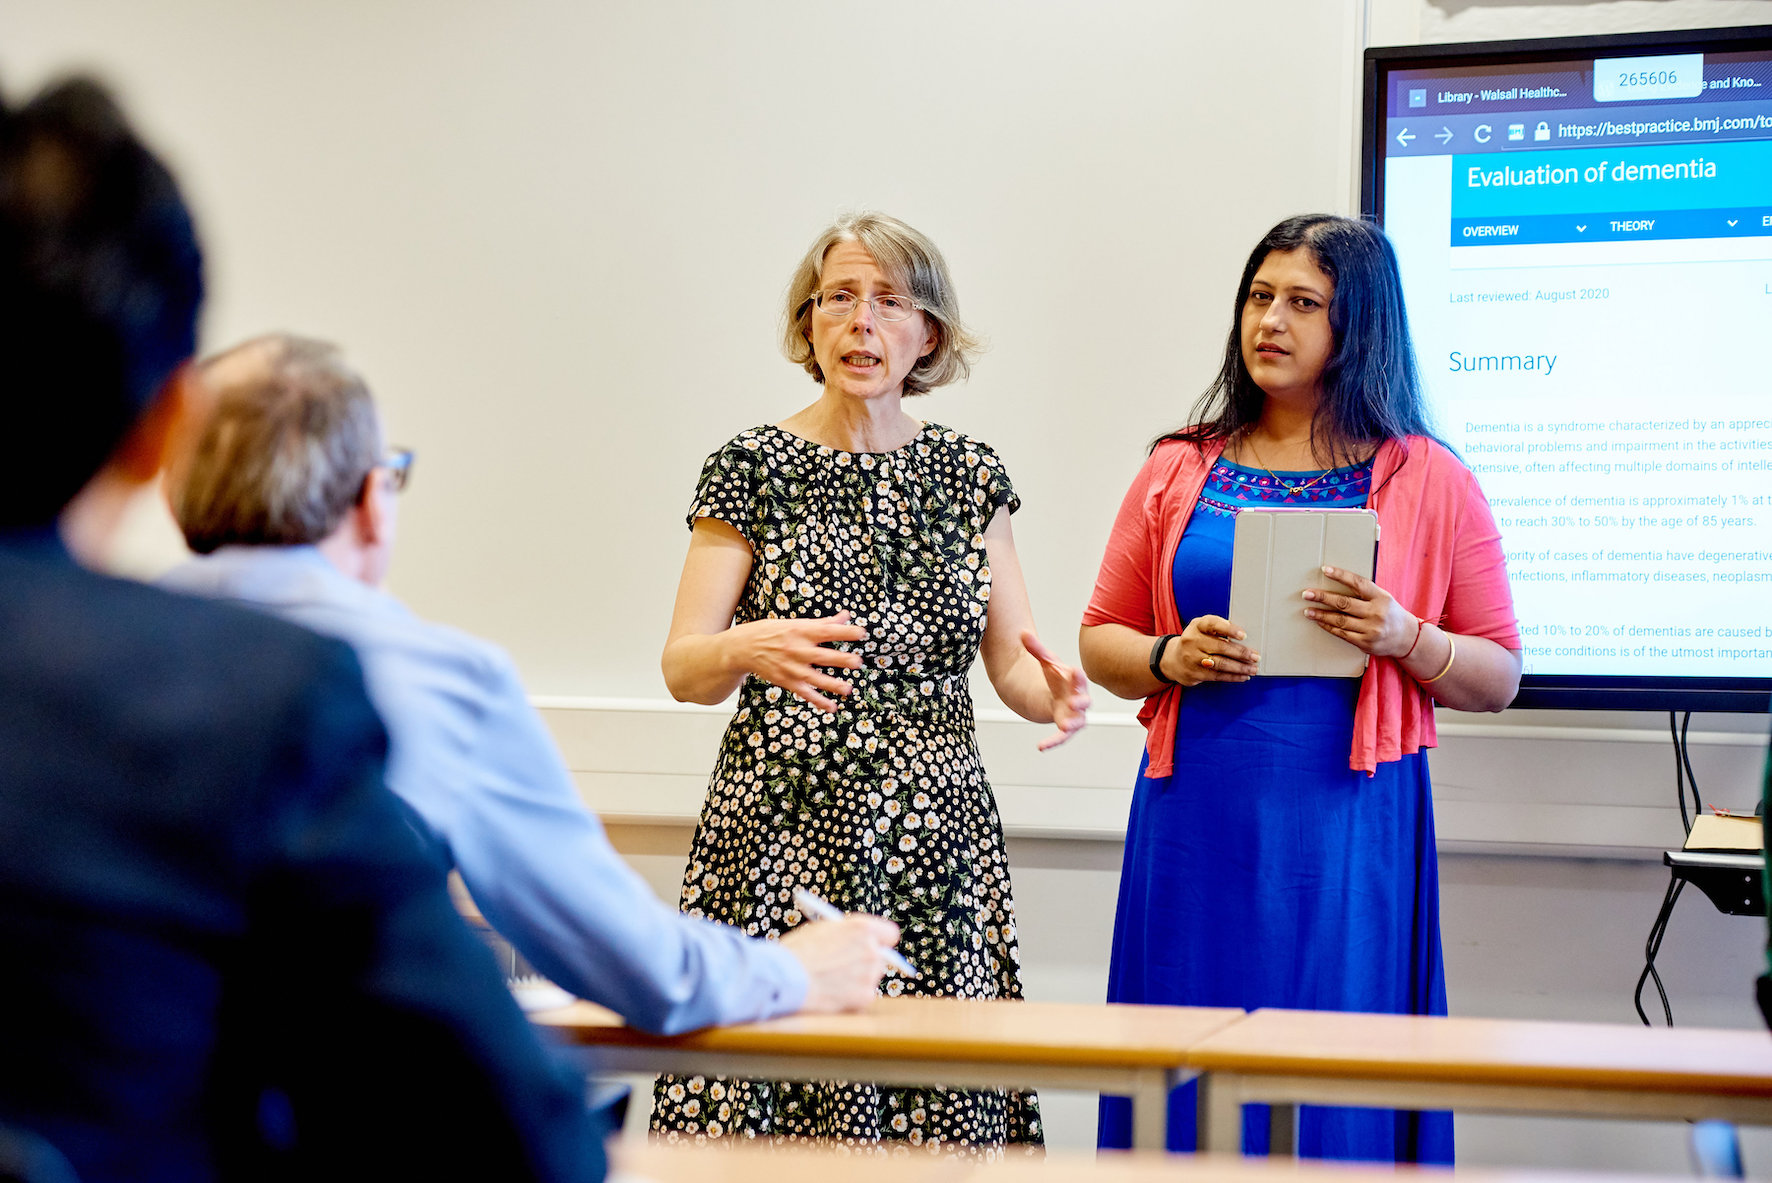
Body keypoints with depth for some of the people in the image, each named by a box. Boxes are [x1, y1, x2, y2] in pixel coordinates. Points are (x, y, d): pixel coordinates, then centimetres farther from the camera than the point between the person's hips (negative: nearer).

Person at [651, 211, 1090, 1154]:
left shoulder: (969, 474, 10)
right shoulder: (752, 468, 2)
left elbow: (1014, 665, 8)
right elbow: (681, 669, -4)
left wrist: (1053, 691, -15)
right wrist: (747, 650, -26)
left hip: (936, 843, 2)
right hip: (785, 831, -2)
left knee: (938, 1104, -2)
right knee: (769, 1093, -7)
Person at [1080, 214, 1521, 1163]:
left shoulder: (1430, 483, 5)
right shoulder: (1179, 470, 11)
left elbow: (1499, 678, 6)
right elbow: (1100, 639, 14)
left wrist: (1404, 639, -13)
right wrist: (1170, 660, -6)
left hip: (1349, 825, -2)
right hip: (1195, 820, 2)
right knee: (1190, 1069, 3)